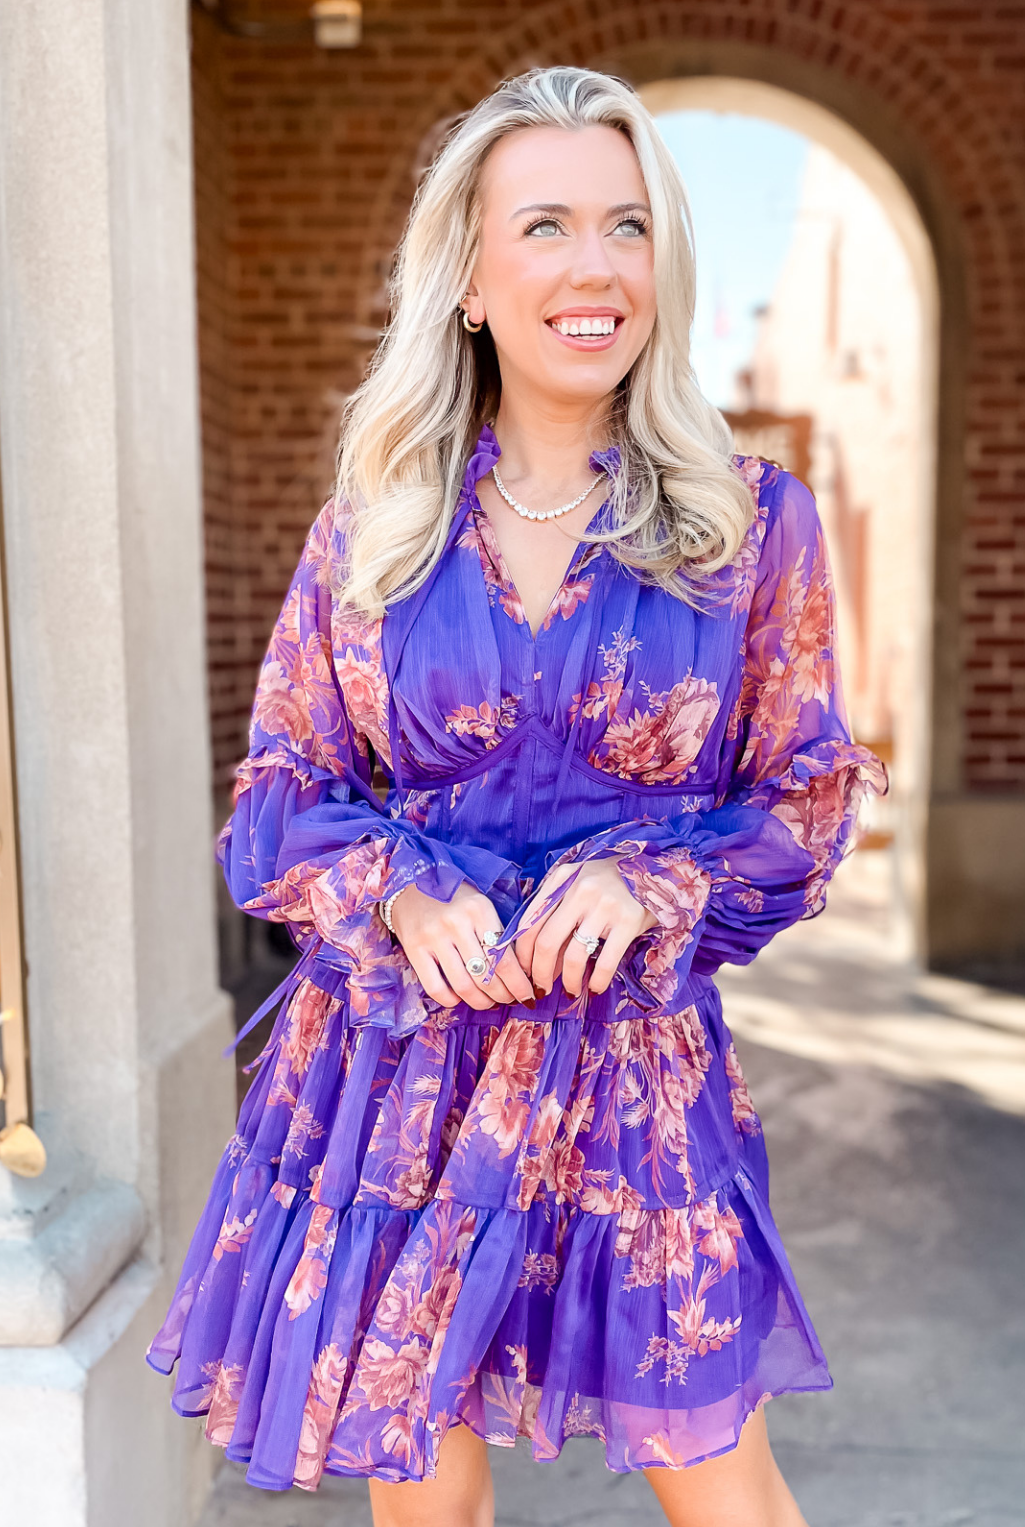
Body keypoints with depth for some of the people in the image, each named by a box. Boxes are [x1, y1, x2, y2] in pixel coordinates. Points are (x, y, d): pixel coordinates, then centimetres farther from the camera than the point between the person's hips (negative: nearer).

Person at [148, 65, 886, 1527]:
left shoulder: (753, 523, -1)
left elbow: (806, 799, 3)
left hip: (636, 1060, 0)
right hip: (397, 1058, 1)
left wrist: (646, 883, -15)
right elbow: (284, 790, 5)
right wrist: (402, 895, -14)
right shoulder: (371, 530, 1)